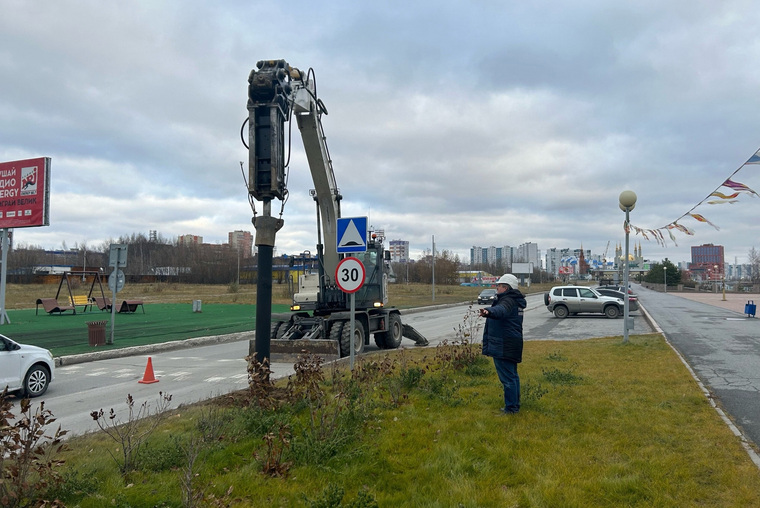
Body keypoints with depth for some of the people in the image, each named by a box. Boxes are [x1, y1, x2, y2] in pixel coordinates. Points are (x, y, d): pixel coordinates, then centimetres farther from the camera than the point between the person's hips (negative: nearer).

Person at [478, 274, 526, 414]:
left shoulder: (507, 301, -18)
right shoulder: (516, 301, 16)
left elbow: (501, 310, -43)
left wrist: (489, 312, -63)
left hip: (503, 347, -11)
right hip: (513, 345, 11)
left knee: (507, 377, -6)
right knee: (513, 375, 18)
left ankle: (510, 408, -2)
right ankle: (515, 405, 28)